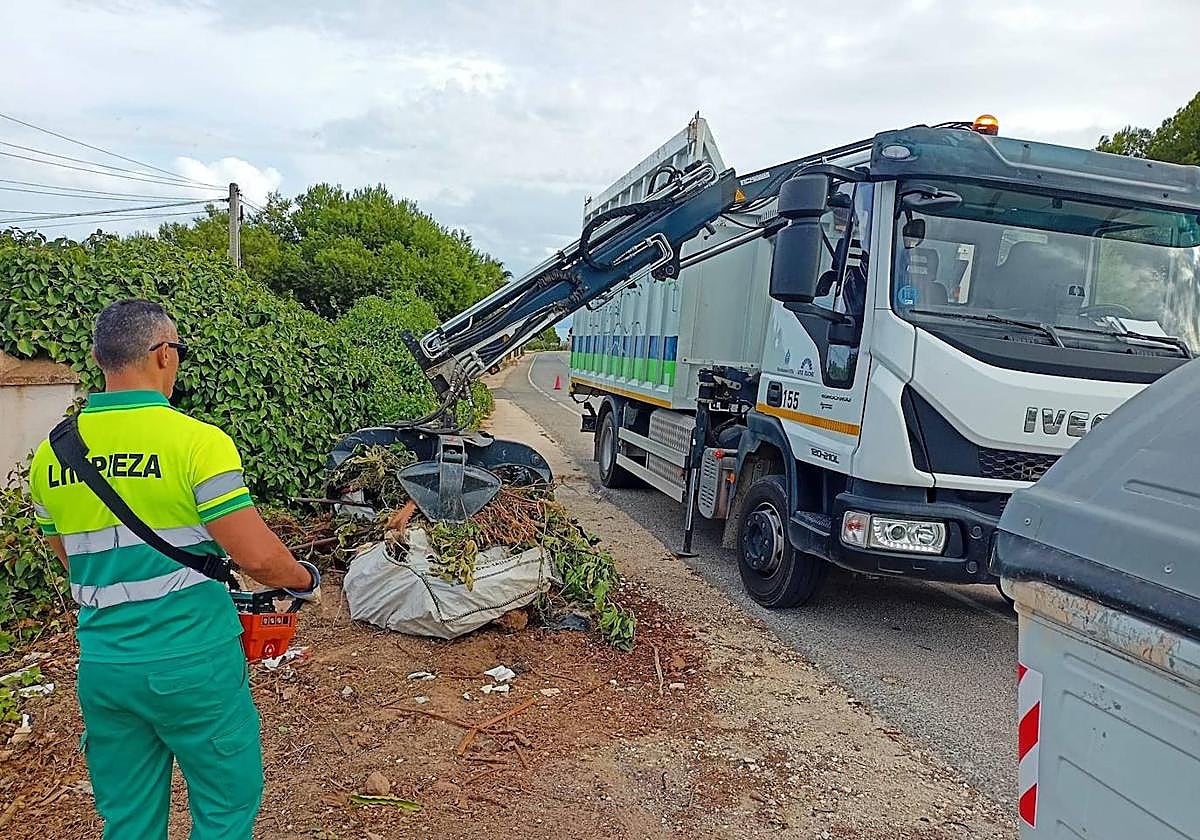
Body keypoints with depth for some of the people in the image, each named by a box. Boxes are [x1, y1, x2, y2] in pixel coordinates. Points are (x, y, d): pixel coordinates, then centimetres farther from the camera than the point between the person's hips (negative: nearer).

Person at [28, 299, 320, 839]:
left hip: (102, 668, 6)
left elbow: (72, 562, 13)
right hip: (193, 665, -5)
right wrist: (306, 581, 1)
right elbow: (257, 556, -19)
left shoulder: (51, 454, 2)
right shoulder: (197, 440, -17)